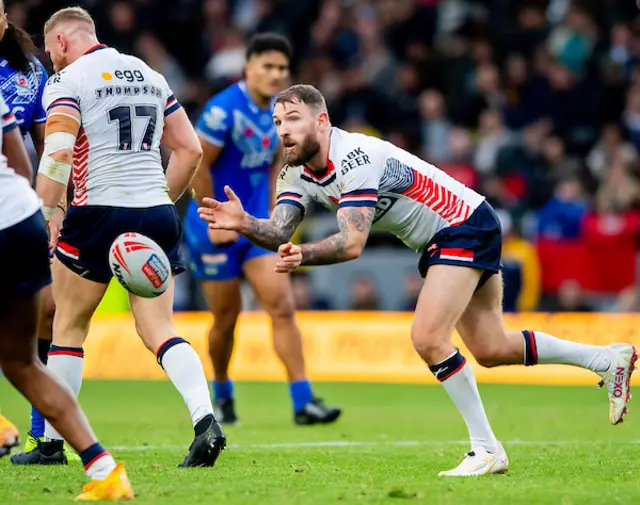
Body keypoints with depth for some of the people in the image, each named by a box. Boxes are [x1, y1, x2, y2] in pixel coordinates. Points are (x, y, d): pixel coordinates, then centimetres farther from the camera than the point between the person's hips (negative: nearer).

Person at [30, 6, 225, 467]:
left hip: (102, 211, -5)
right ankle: (206, 420, -20)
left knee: (69, 325, 10)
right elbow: (190, 148, 15)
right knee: (159, 330, 3)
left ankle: (52, 442, 15)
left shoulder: (68, 81, -4)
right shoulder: (149, 75, 16)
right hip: (158, 216, 5)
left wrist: (42, 221, -15)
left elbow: (58, 155, -17)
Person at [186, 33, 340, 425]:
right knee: (227, 317, 5)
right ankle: (223, 395, 29)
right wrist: (214, 223, -14)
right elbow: (197, 167, -16)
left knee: (283, 307, -8)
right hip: (217, 228, -5)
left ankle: (303, 402, -11)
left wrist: (271, 218, 11)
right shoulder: (225, 109, -17)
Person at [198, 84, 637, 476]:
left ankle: (487, 449, -10)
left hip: (465, 227, -10)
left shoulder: (355, 158, -28)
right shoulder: (297, 173, -1)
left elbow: (353, 242, -37)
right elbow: (279, 231, -13)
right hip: (439, 243, 10)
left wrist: (303, 256, -51)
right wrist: (245, 224, -33)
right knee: (490, 350, 15)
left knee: (428, 338, -22)